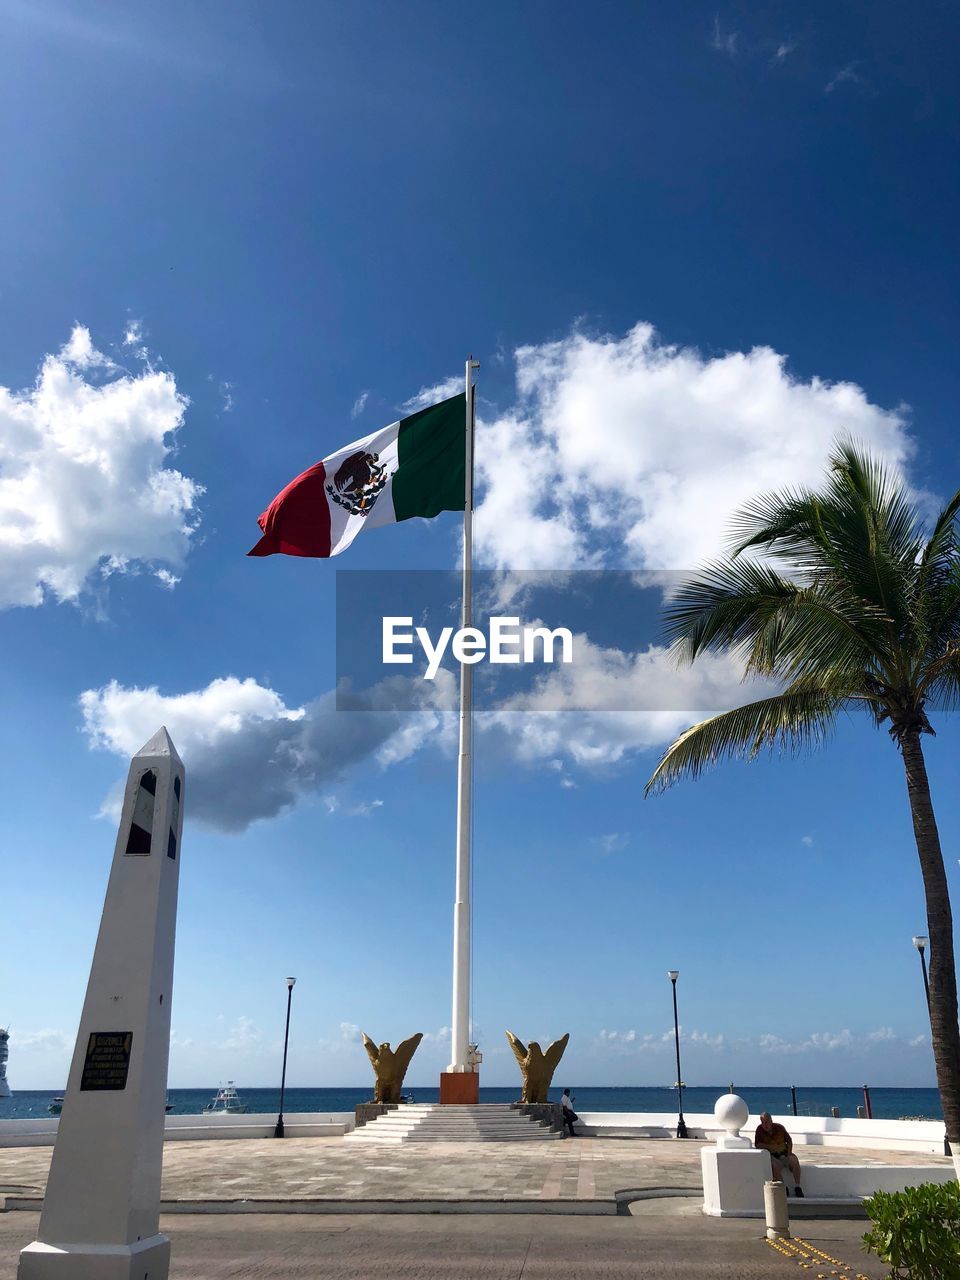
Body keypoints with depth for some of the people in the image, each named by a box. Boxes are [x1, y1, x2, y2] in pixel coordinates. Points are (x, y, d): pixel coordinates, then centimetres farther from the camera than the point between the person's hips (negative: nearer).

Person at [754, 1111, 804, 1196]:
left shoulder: (779, 1127, -2)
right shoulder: (760, 1129, -6)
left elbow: (789, 1141, 10)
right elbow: (757, 1145, -5)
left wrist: (789, 1154, -3)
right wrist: (770, 1146, -13)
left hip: (784, 1153, 2)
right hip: (772, 1156, -2)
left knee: (794, 1161, -26)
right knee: (775, 1165, -35)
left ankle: (797, 1186, -14)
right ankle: (784, 1188, -20)